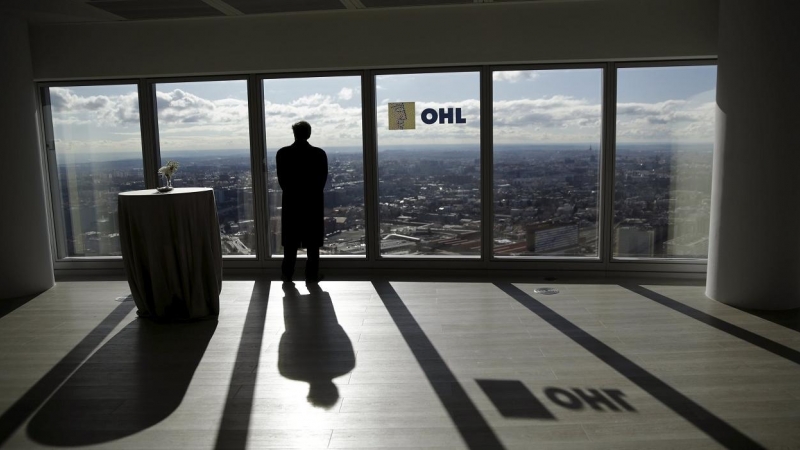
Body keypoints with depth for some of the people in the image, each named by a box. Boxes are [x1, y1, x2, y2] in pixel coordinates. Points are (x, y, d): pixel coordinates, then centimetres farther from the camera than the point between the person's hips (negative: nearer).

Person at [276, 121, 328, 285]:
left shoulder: (282, 153, -5)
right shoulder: (320, 154, -7)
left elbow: (281, 180, 0)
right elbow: (323, 180, -3)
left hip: (291, 202, 1)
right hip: (314, 202, -1)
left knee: (290, 242, 9)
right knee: (313, 242, 6)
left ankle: (287, 275, 13)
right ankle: (312, 275, 9)